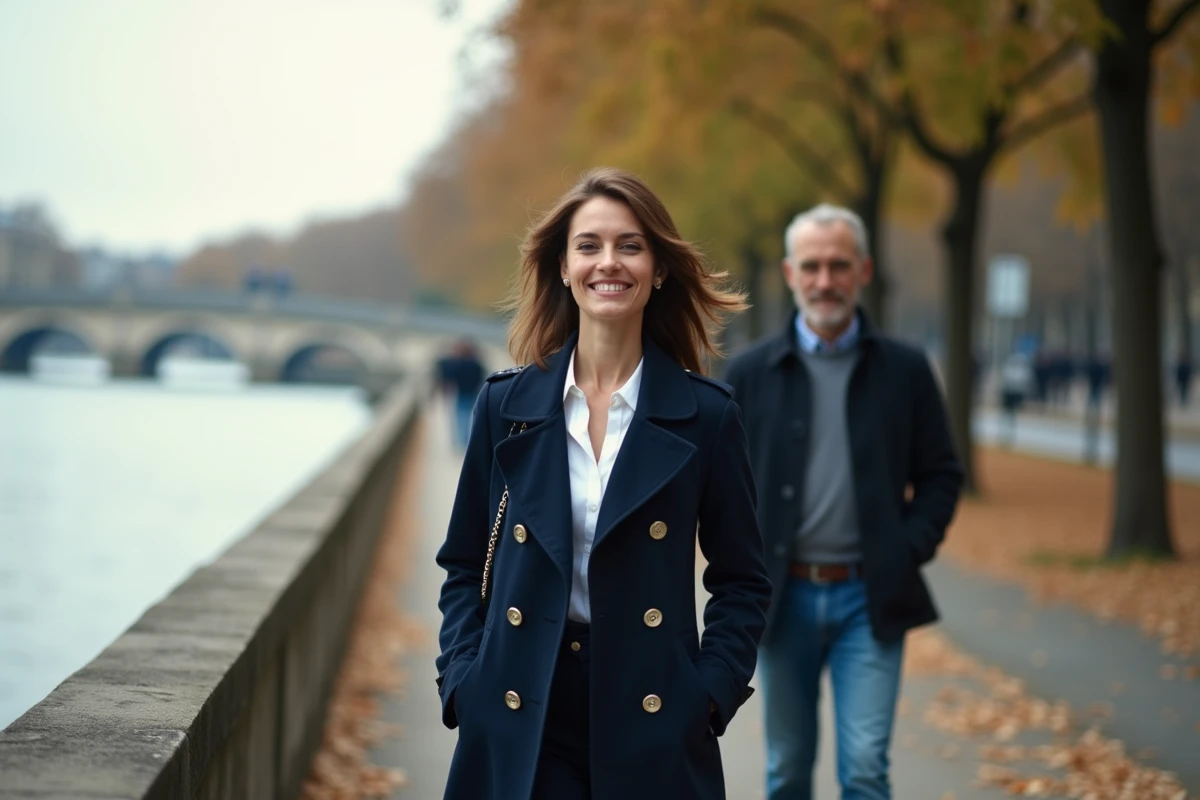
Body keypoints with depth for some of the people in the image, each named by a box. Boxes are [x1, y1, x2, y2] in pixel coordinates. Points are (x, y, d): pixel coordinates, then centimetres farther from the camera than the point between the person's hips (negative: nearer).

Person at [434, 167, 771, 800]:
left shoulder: (706, 414, -1)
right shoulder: (506, 404, 4)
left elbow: (742, 581, 5)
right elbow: (464, 565, 11)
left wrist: (710, 692, -6)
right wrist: (462, 680, -1)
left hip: (653, 721, -1)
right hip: (520, 722, 1)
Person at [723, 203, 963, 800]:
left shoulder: (905, 370, 3)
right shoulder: (749, 373, 3)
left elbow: (940, 476, 7)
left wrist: (909, 551, -6)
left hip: (869, 600, -1)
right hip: (784, 596, 1)